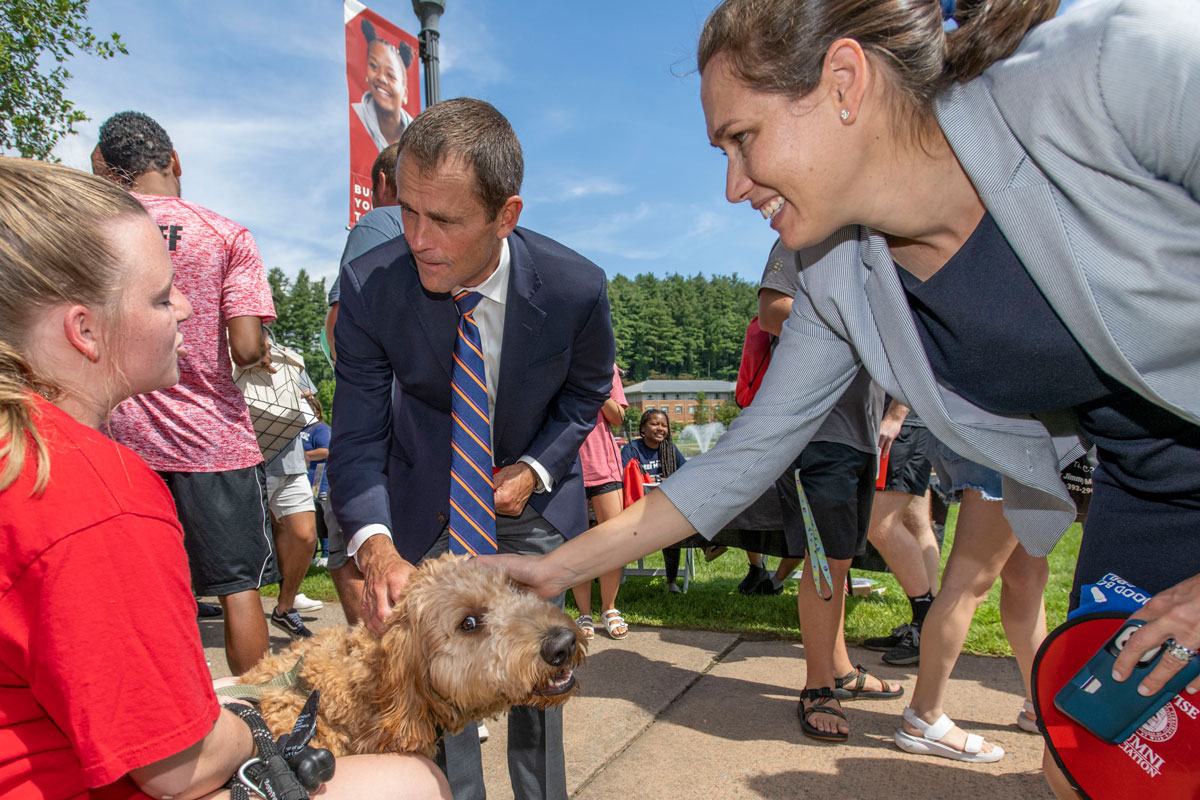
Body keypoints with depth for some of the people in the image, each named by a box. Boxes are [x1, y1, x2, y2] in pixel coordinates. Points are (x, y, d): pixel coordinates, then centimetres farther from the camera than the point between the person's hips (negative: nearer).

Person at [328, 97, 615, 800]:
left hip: (533, 498, 0)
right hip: (426, 499, 0)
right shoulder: (369, 287, -24)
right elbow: (358, 438, -18)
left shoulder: (576, 288, -24)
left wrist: (536, 468, -16)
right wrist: (374, 544, -35)